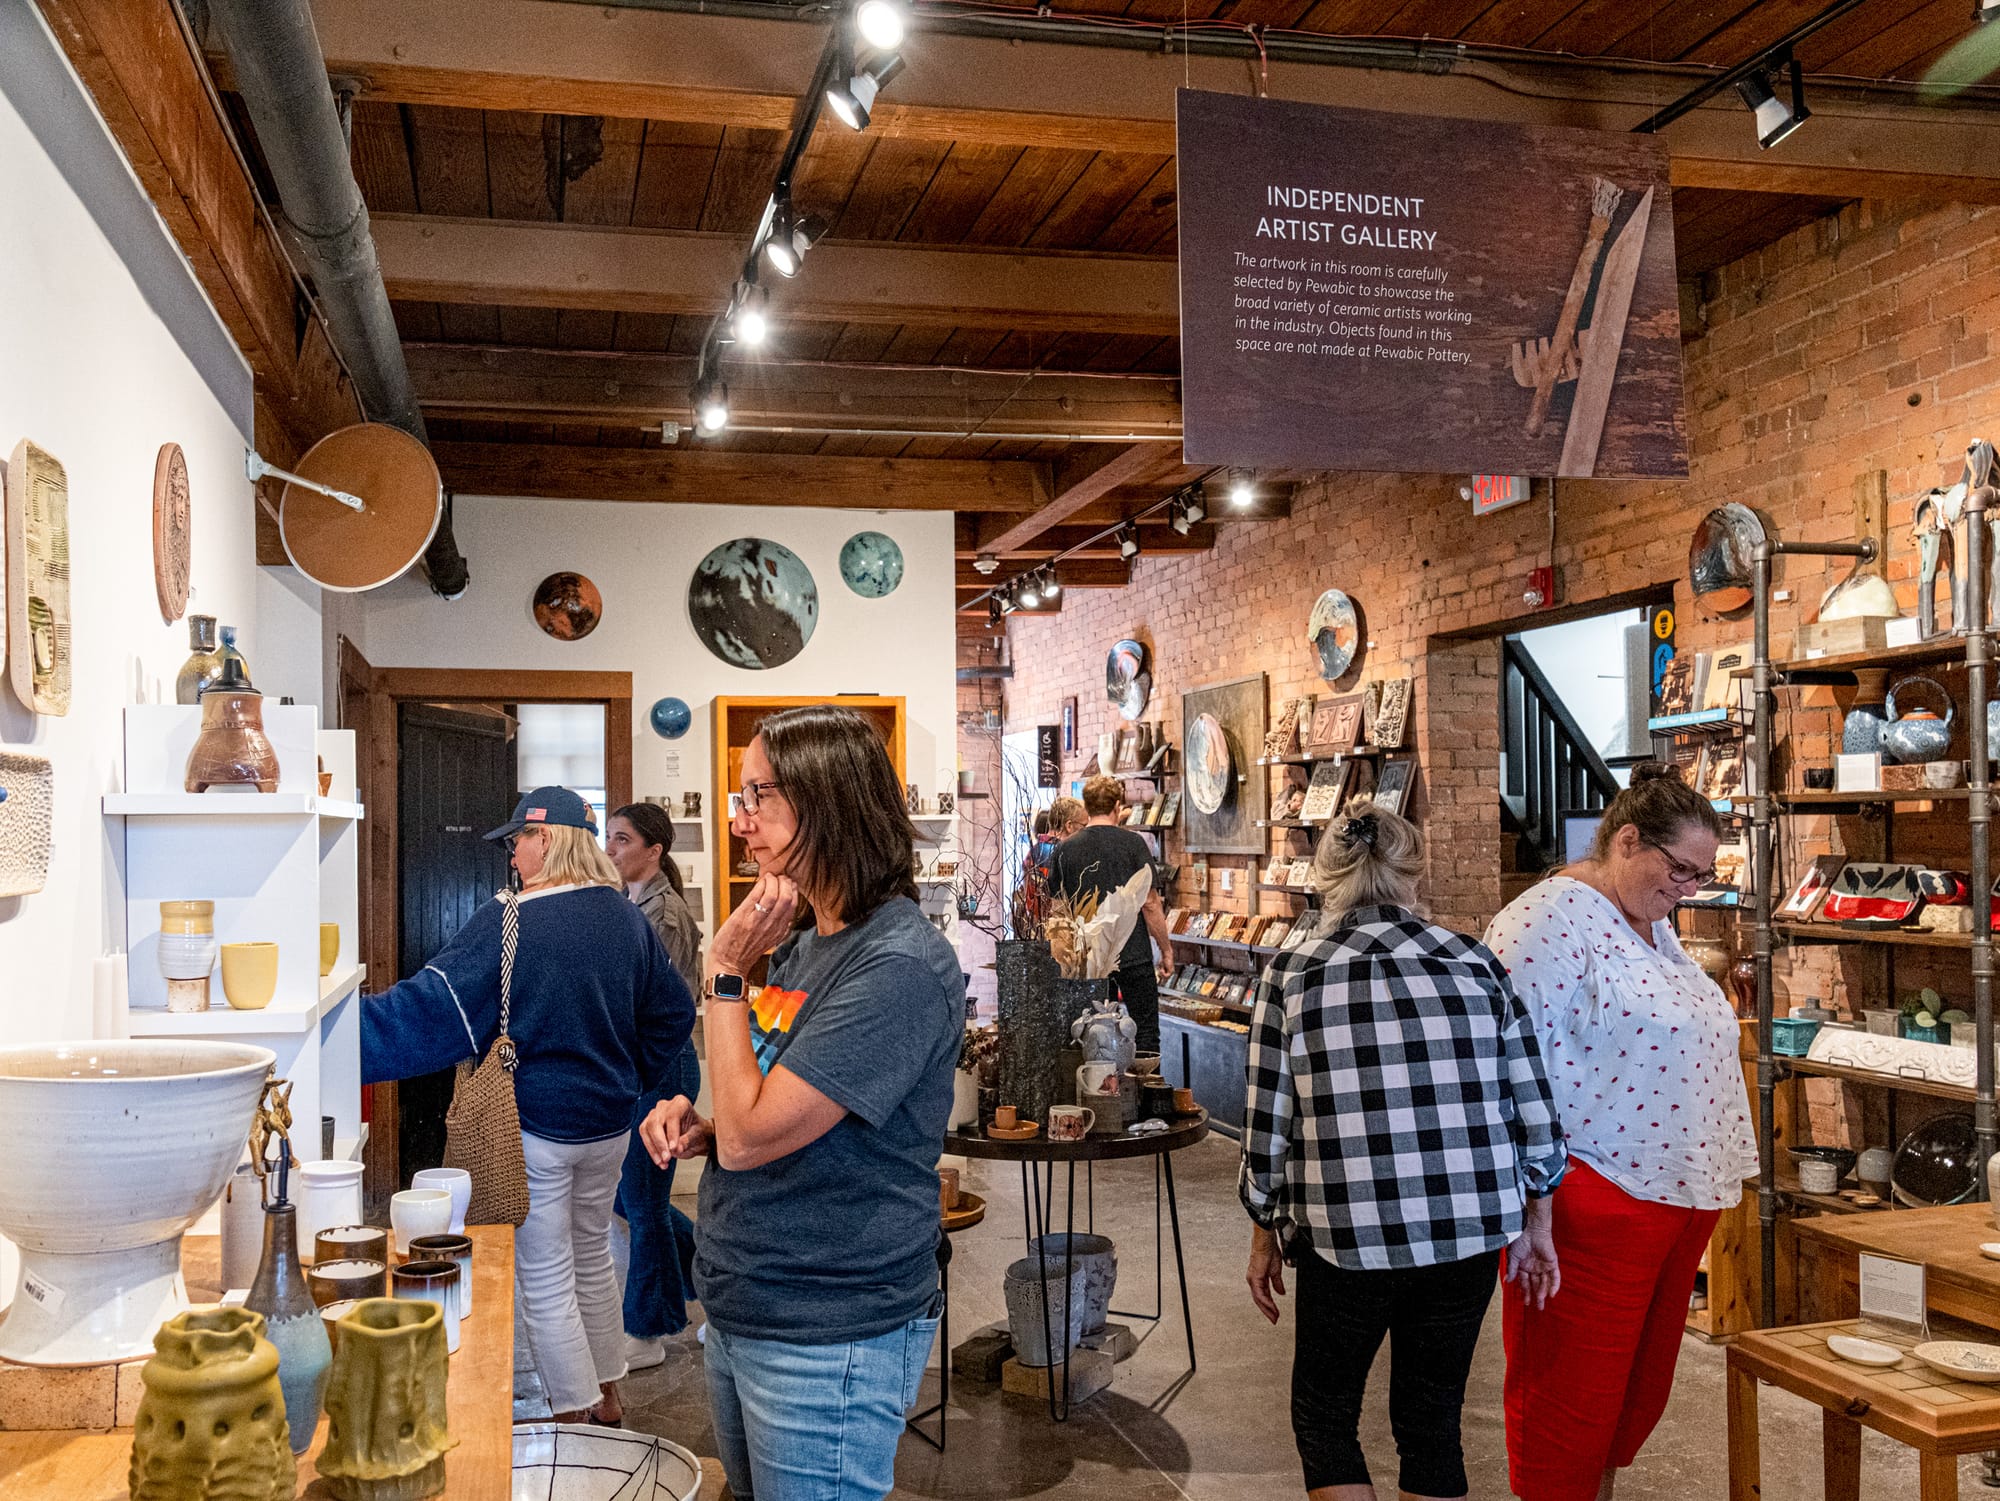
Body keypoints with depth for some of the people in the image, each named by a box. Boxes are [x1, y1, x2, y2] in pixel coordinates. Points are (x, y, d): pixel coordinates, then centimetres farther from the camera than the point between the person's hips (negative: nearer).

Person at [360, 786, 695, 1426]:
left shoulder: (507, 925, -19)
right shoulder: (626, 917, 1)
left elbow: (430, 1009, -23)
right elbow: (673, 1011, 9)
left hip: (534, 1129, -7)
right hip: (608, 1126, 7)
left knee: (545, 1285, 6)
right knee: (593, 1259, 23)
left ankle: (576, 1425, 15)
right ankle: (608, 1403, 35)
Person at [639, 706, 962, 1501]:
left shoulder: (900, 965, -22)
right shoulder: (801, 941, 7)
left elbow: (751, 1134, -24)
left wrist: (726, 972, -17)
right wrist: (697, 1127, 0)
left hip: (828, 1343, -8)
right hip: (741, 1317, 8)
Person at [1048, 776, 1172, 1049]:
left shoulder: (1065, 849, 3)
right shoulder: (1132, 843, -6)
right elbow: (1150, 903, -7)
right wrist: (1166, 949, 2)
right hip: (1134, 954, -3)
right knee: (1146, 1031, 3)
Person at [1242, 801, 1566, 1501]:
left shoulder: (1292, 976, -4)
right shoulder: (1475, 963, 2)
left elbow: (1268, 1127, -3)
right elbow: (1533, 1107, 4)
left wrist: (1265, 1233, 11)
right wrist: (1534, 1222, 16)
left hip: (1346, 1236, -3)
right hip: (1470, 1231, 3)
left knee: (1323, 1414, 18)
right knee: (1432, 1417, 18)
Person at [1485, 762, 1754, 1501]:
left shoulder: (1653, 924, 14)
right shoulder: (1552, 918, -15)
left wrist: (1715, 1175, 22)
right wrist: (1539, 1191, -20)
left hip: (1679, 1189, 9)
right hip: (1595, 1200, -9)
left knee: (1642, 1383, 17)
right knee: (1571, 1391, 1)